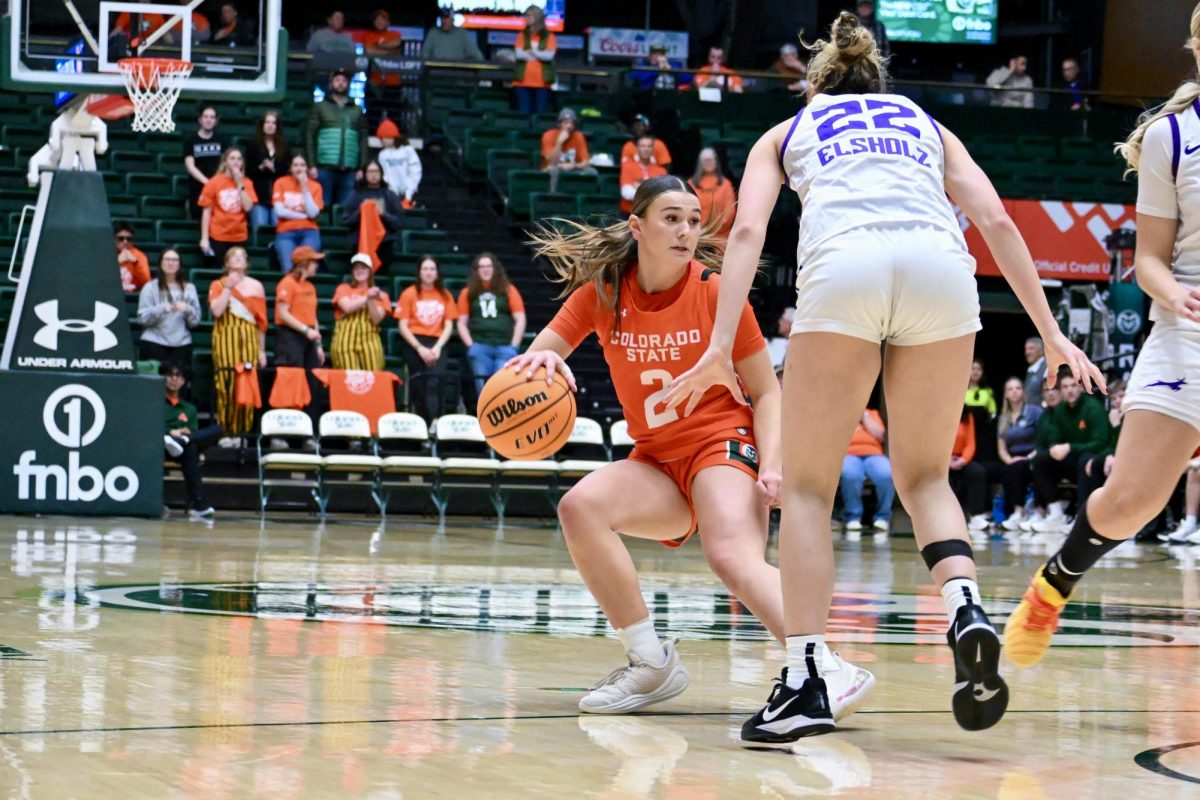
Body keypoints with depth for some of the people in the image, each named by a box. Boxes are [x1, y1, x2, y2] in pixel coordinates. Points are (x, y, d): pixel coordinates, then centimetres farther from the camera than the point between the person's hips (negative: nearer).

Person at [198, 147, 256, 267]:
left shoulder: (246, 183, 4)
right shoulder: (214, 182, -2)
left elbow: (247, 207, -9)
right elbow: (206, 211, -1)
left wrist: (240, 184, -12)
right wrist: (204, 238, -6)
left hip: (240, 237, 2)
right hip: (218, 236, -2)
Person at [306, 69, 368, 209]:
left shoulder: (357, 111, 16)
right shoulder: (320, 107, 10)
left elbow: (363, 140, 12)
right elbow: (309, 136, 4)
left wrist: (361, 168, 2)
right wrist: (311, 165, -6)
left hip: (349, 171, 2)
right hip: (324, 169, -2)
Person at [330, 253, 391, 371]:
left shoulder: (379, 295, 16)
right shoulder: (344, 289, 15)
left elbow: (376, 320, 3)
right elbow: (347, 307, -5)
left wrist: (371, 300, -9)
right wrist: (367, 297, -4)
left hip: (370, 342, 1)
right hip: (345, 340, -1)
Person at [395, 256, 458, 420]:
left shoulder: (445, 296, 10)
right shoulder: (409, 294, 5)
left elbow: (448, 326, 8)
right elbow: (403, 326, 0)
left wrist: (438, 347, -9)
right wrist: (420, 348, -11)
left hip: (436, 344, 0)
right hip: (415, 344, 0)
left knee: (436, 380, -21)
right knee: (418, 385, -4)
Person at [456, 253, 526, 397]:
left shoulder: (508, 290, 7)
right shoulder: (468, 293, 10)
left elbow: (520, 320, 5)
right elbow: (462, 323, 11)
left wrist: (513, 347, -3)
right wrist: (471, 346, -2)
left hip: (504, 347, -1)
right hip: (480, 348, 1)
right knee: (483, 389, -2)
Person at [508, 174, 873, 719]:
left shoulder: (717, 292, -8)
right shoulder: (601, 290, -1)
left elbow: (766, 392, -3)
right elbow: (536, 360, 1)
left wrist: (771, 465, -20)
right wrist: (543, 359, -26)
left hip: (723, 444, -4)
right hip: (654, 461, 5)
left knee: (733, 557, -33)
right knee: (579, 507, -23)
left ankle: (829, 671, -43)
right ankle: (651, 663, -13)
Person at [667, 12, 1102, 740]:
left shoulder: (786, 133, 29)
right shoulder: (927, 125, 34)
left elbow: (749, 230, 12)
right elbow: (996, 222, 19)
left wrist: (721, 346, 4)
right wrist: (1050, 332, 17)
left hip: (843, 268, -2)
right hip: (941, 266, 2)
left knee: (808, 486, 9)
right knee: (924, 474, 18)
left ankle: (807, 682, -3)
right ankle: (967, 608, -10)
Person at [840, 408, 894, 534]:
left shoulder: (872, 413, 25)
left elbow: (879, 435, 9)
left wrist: (864, 415, 6)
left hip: (873, 454, 2)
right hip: (849, 454, -2)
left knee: (886, 475, -34)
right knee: (850, 474, -39)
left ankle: (882, 517, -18)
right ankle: (853, 518, -23)